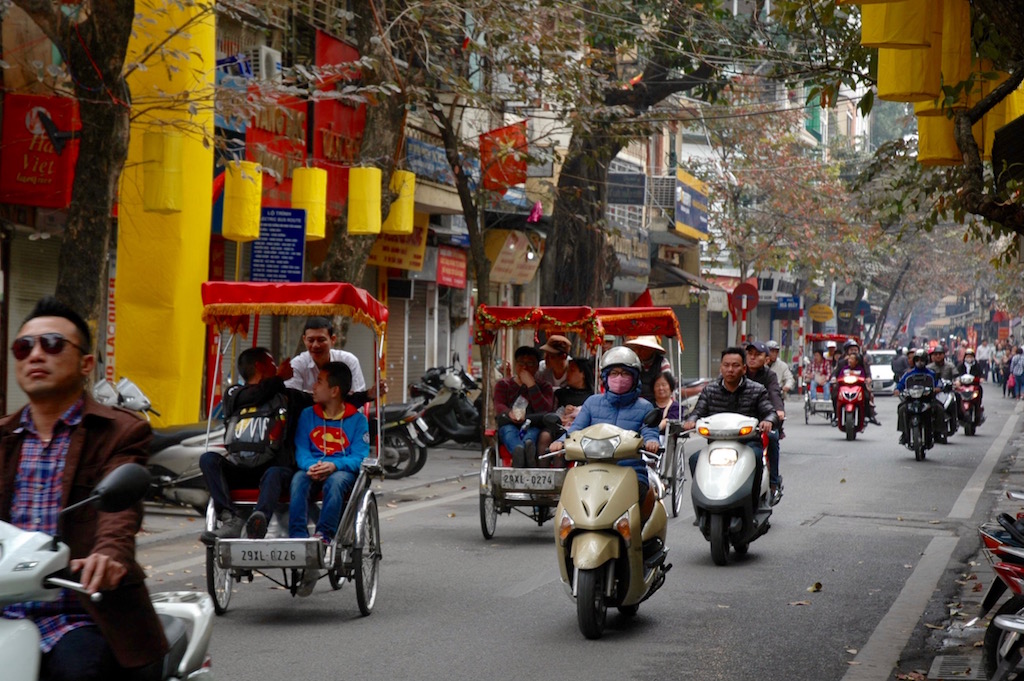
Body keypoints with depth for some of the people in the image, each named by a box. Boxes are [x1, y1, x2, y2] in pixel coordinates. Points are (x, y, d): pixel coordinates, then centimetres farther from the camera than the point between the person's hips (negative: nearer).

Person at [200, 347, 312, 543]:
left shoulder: (288, 397, 20)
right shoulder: (234, 394, 15)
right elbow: (250, 398, -6)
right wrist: (279, 379, 3)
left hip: (275, 468, -1)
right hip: (240, 471, 1)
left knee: (274, 473, -35)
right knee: (208, 459, -23)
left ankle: (260, 519, -66)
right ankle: (231, 519, -40)